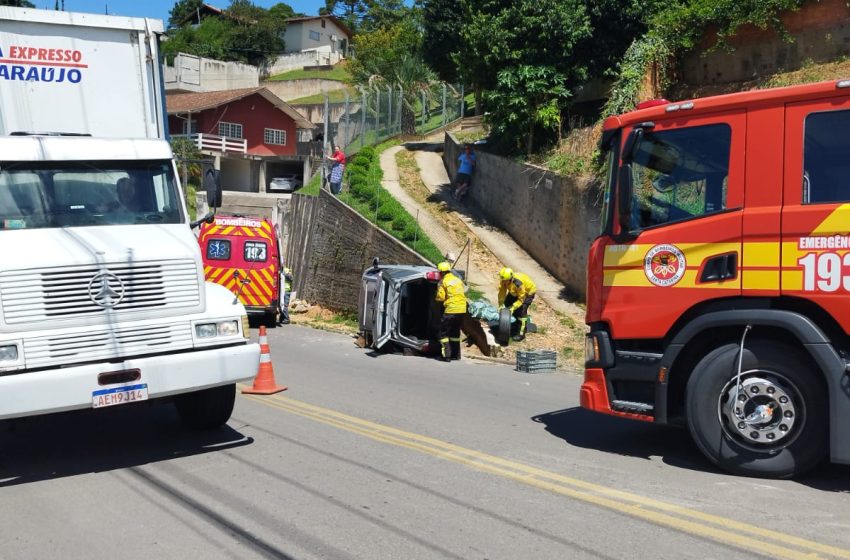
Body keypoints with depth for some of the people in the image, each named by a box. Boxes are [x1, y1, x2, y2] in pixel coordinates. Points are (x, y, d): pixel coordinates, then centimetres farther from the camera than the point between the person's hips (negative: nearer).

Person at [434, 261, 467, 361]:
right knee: (455, 332, 20)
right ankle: (456, 354, 23)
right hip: (462, 310, 7)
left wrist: (436, 297, 11)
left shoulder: (443, 282, -6)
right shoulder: (458, 280, 14)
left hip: (451, 310, -7)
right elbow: (464, 292, 15)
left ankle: (446, 355, -6)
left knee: (444, 332, 2)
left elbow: (440, 297, -10)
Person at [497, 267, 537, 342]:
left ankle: (521, 334, -10)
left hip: (528, 291, -7)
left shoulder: (518, 283, -43)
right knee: (507, 304, 7)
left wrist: (513, 307, -39)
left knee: (521, 311, -16)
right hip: (515, 291, 7)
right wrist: (501, 304, -25)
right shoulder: (503, 280, -26)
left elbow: (521, 299, -33)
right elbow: (502, 292, -17)